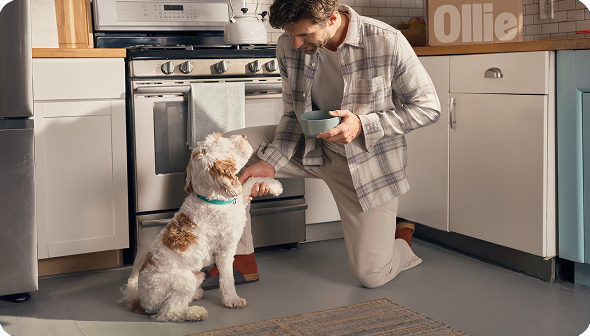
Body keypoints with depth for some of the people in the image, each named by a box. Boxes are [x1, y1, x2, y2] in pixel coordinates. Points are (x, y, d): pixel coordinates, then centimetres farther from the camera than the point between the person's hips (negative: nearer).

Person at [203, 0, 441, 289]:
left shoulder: (387, 43, -24)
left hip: (369, 159, -4)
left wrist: (363, 124, -27)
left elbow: (428, 107, -15)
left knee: (371, 276, -7)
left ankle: (402, 241, 32)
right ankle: (241, 261, -1)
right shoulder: (289, 46, -11)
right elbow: (294, 114, 1)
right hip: (312, 146, 4)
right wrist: (270, 162, -15)